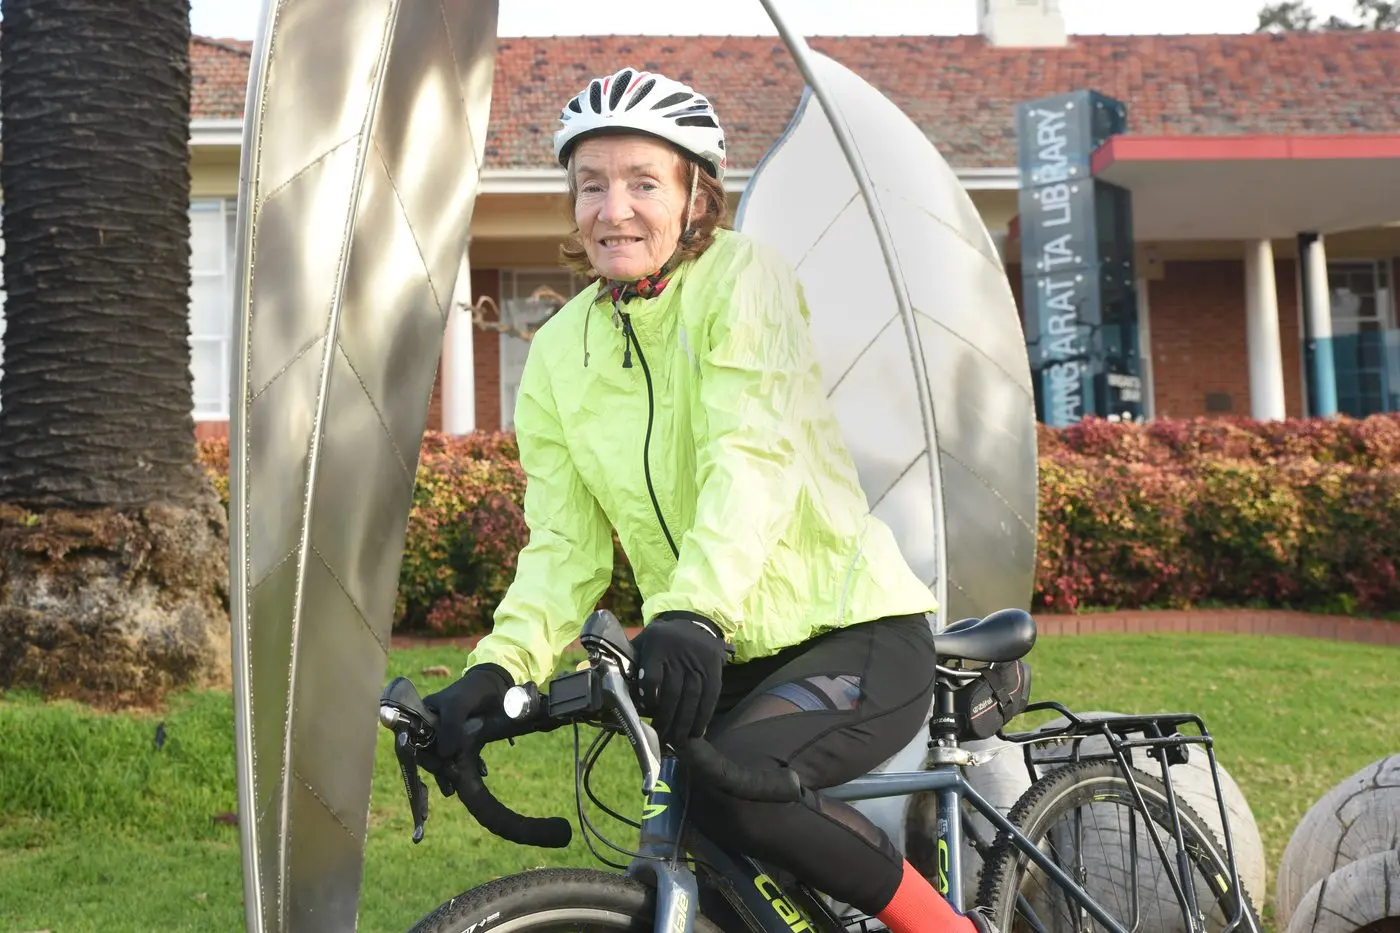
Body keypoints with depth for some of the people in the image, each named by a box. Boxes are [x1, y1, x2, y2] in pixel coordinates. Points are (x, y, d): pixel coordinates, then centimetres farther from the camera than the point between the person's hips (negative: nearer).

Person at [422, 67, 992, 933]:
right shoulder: (560, 353, 5)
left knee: (731, 784, -31)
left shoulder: (741, 276, -9)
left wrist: (692, 612, -41)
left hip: (857, 634, -6)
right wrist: (498, 668, -17)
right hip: (721, 664, 6)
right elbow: (564, 546, 1)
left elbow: (753, 456, -25)